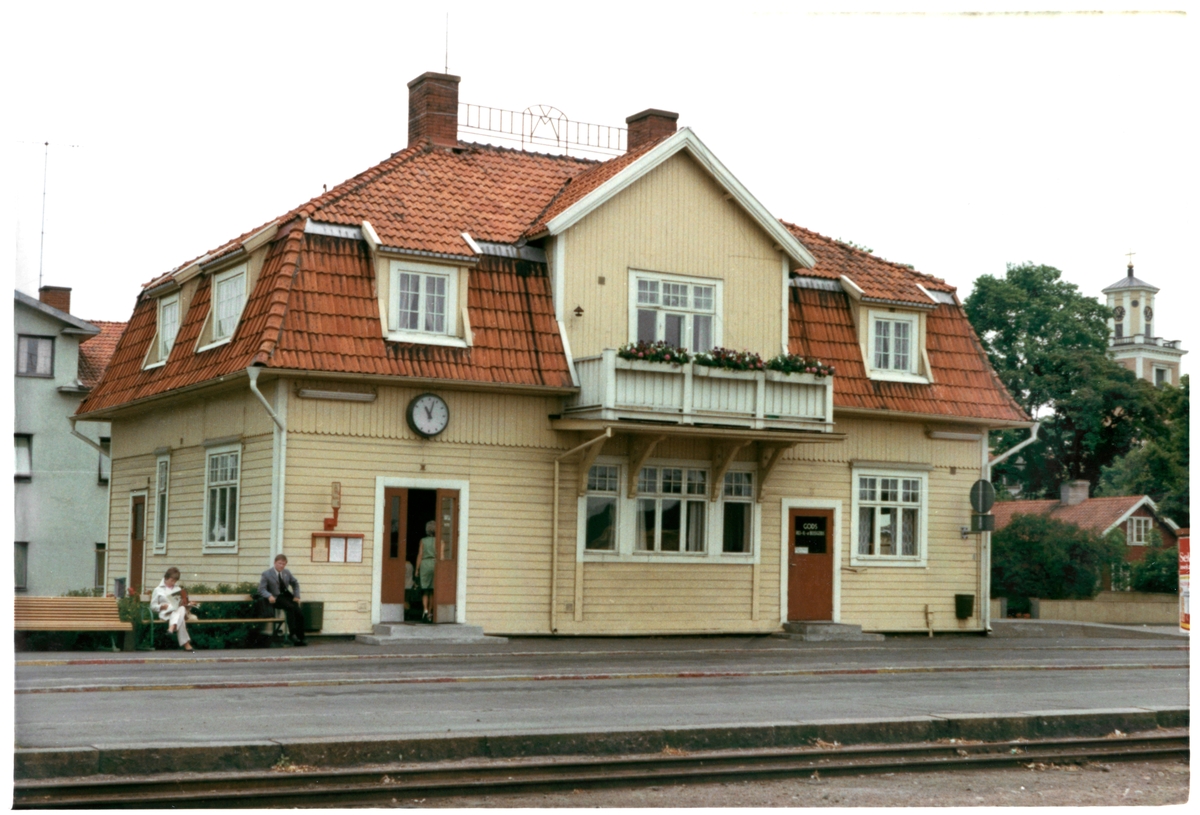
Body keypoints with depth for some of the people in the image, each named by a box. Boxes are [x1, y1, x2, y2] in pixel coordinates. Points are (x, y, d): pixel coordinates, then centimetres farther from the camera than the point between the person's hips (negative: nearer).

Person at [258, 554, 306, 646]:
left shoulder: (287, 573, 15)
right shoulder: (266, 574, 1)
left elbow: (295, 583, 27)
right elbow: (261, 589, -4)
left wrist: (296, 596, 11)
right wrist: (269, 596, -24)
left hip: (287, 596, 5)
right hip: (276, 598, -5)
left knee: (300, 615, -19)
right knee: (290, 607, -35)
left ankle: (300, 639, -12)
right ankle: (293, 634, -33)